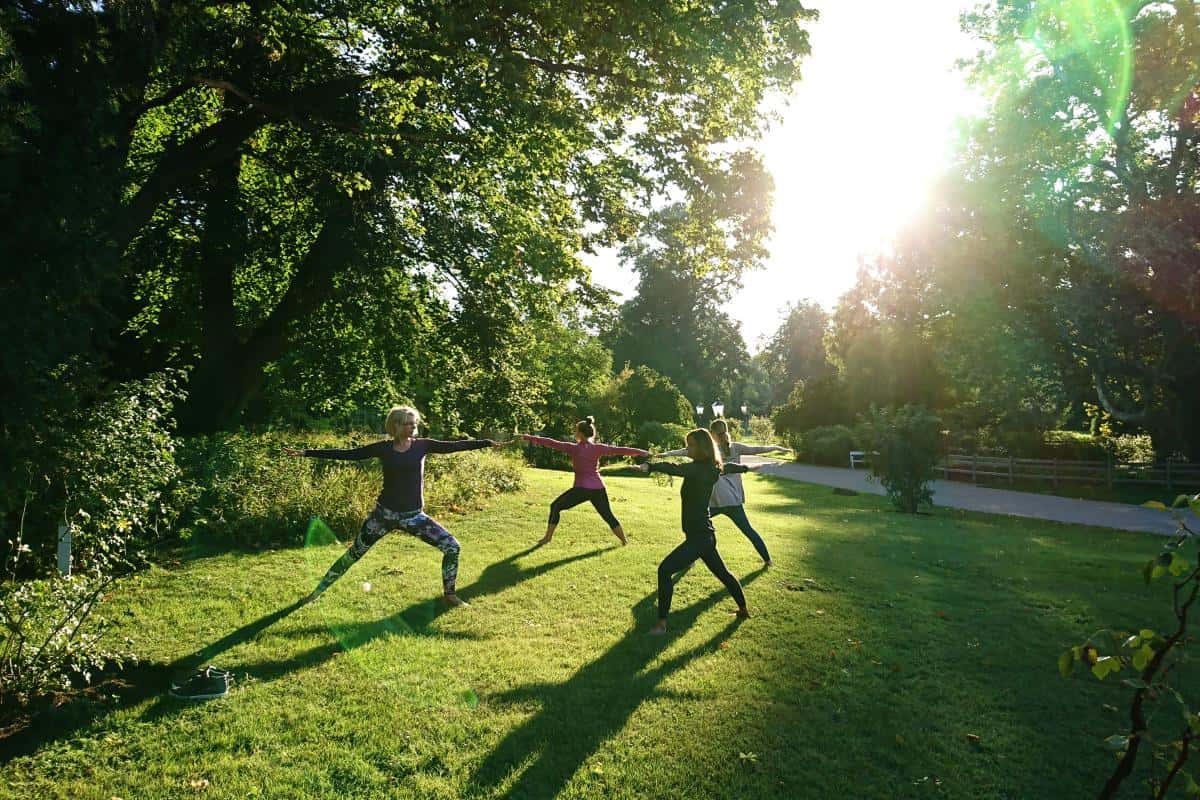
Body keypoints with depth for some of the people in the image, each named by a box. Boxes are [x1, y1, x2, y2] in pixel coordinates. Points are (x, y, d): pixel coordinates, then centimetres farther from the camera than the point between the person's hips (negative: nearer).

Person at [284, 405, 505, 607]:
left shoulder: (422, 445, -3)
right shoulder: (383, 448, -5)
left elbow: (455, 446, -8)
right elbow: (346, 454, -3)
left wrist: (489, 442, -15)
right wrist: (305, 453, -5)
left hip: (414, 516, 1)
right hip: (385, 514, -1)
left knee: (452, 546, -8)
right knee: (354, 553, 9)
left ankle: (449, 593, 12)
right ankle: (318, 590, 30)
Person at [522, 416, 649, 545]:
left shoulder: (573, 448, -6)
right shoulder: (598, 448, 2)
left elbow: (552, 443, -4)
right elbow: (620, 450, 4)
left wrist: (530, 438, 2)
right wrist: (641, 452, 12)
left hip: (581, 489, -3)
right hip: (598, 489, 4)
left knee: (556, 507, 13)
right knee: (608, 515, 18)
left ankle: (547, 537, 11)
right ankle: (624, 540, 17)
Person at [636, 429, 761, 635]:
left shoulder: (699, 469, -21)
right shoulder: (712, 469, 6)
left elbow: (676, 469, -41)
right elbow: (729, 467, 27)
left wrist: (649, 466, -57)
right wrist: (746, 468, 49)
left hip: (698, 536, -10)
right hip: (705, 534, 10)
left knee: (665, 570, -15)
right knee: (723, 573, 27)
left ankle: (661, 623, -13)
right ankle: (743, 609, 45)